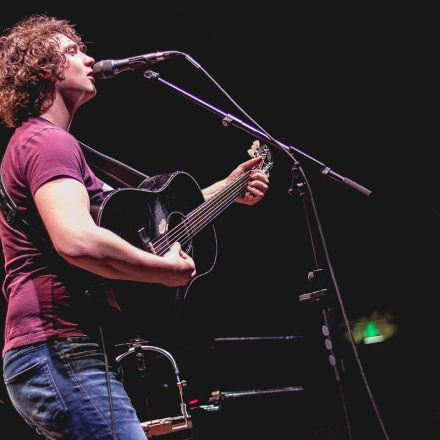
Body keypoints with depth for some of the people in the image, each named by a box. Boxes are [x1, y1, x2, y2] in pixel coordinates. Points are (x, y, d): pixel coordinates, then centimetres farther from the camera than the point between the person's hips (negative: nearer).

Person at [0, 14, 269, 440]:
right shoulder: (49, 141, -11)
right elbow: (76, 240, -30)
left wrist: (226, 189, 26)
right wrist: (167, 270, -17)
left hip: (44, 359, 11)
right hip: (61, 356, -11)